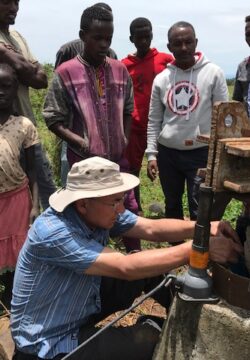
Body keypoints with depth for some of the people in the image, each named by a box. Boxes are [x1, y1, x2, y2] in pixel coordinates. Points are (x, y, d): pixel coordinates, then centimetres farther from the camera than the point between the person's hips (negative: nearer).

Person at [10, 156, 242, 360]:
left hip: (84, 305, 8)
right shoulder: (52, 233, -35)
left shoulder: (101, 212, -11)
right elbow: (127, 267, -40)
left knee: (154, 267, 0)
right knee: (151, 340, -20)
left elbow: (152, 229, -10)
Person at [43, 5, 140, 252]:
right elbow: (53, 119, -7)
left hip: (117, 157, 4)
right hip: (85, 160, -4)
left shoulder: (120, 70, 5)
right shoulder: (65, 73, -9)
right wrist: (80, 142, -18)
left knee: (129, 209, 14)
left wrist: (125, 139, 4)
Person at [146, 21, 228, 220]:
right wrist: (151, 154, 2)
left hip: (201, 153, -3)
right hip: (167, 153, 4)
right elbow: (154, 121, 7)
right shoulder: (161, 78, 3)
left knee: (200, 211, 2)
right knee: (172, 205, 18)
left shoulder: (213, 73, -5)